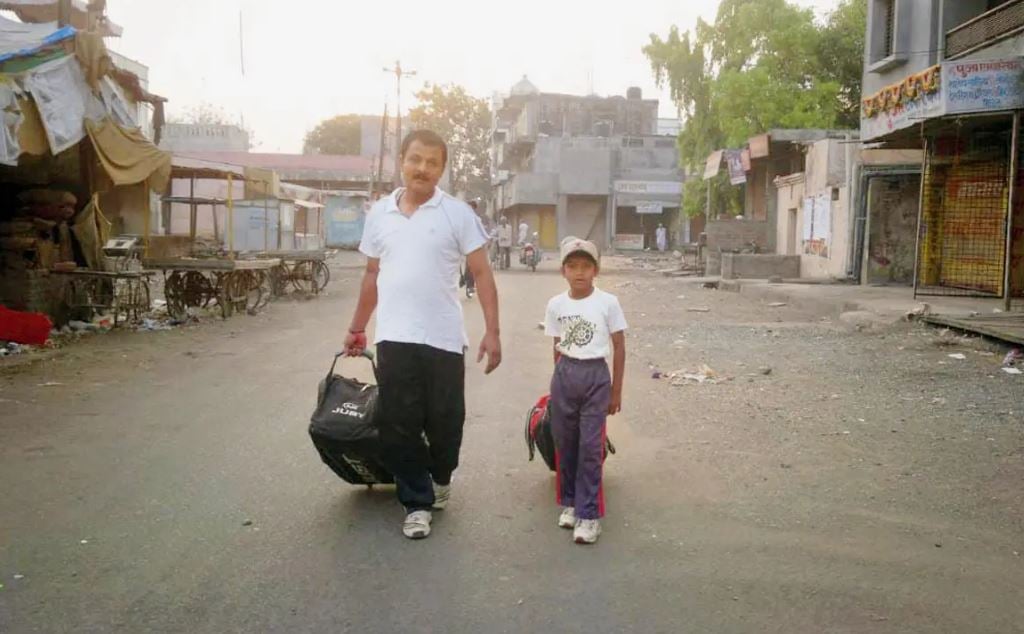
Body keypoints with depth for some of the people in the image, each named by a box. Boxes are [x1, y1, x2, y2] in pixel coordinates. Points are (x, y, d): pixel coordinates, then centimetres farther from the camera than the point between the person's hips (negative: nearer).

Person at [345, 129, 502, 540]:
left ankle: (440, 478, 38)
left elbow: (482, 274, -3)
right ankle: (418, 503, 18)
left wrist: (492, 332, -10)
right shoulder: (380, 213, 9)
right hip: (394, 338, 2)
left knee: (445, 421, 8)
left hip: (443, 338, -2)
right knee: (399, 427, 4)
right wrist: (357, 328, 20)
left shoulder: (457, 213, -2)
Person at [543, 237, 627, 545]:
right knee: (565, 444, 11)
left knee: (590, 447, -3)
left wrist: (616, 391, 1)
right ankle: (570, 502, 27)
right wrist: (561, 378, 9)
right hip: (565, 375, 3)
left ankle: (588, 513, 3)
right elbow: (558, 348, 9)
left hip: (596, 375, -3)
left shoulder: (608, 302, -6)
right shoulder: (556, 304, 1)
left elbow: (619, 348, -1)